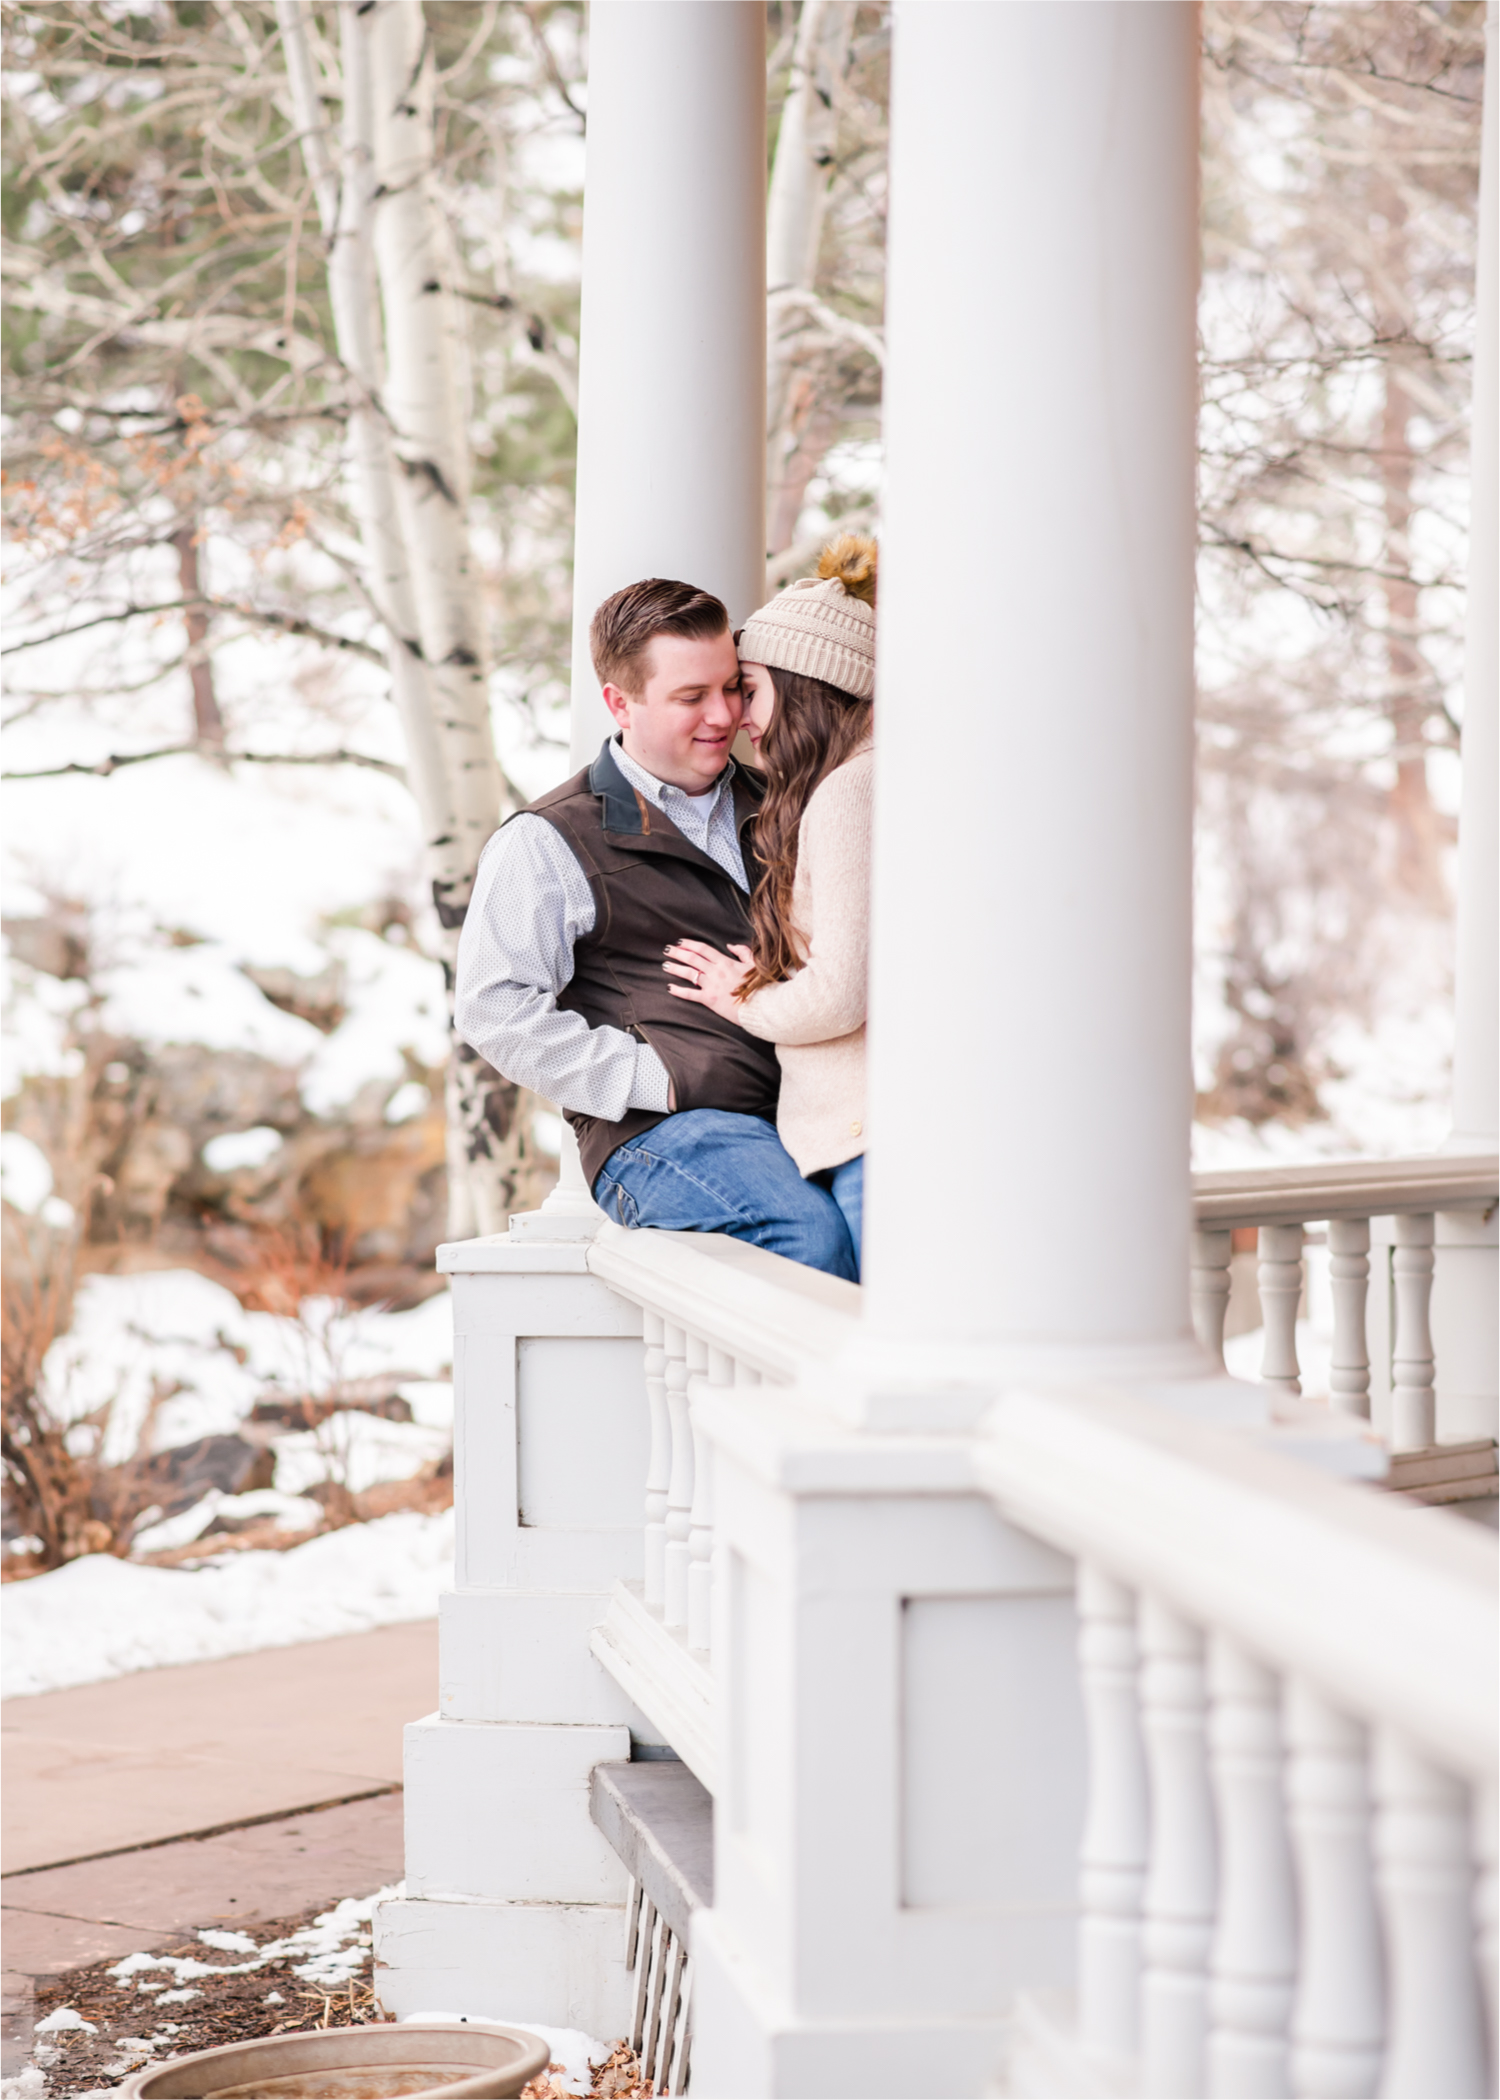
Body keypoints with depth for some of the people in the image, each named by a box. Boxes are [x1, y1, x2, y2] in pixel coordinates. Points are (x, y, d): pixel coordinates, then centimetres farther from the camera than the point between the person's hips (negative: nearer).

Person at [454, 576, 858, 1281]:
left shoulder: (770, 807, 24)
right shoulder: (547, 844, 7)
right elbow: (494, 1007, -4)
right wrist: (656, 1077, -10)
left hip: (806, 1112, 5)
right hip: (661, 1135, -5)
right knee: (812, 1231, -35)